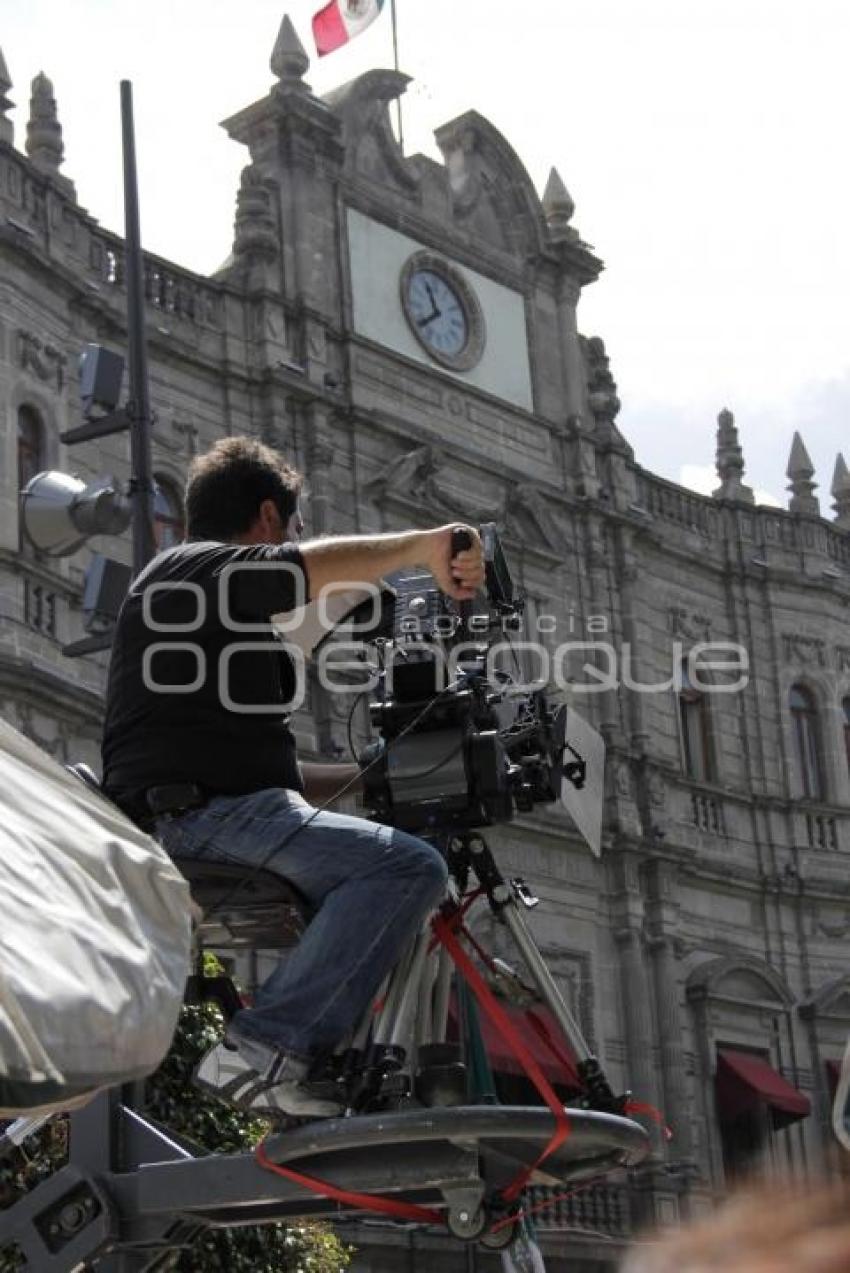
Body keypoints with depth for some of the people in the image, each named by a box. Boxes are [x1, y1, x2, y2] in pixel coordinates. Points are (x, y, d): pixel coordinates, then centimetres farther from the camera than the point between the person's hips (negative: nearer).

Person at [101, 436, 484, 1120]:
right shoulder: (196, 568, 1)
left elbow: (254, 759, 29)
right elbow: (319, 568, -21)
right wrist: (427, 544, -11)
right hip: (199, 813, -11)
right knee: (409, 866, -23)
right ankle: (262, 1049, -29)